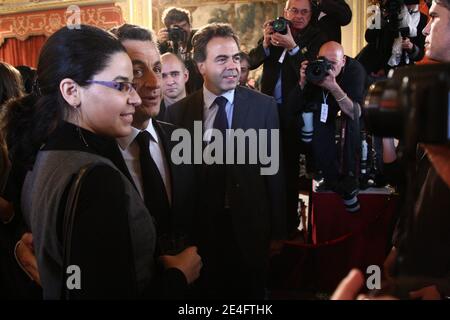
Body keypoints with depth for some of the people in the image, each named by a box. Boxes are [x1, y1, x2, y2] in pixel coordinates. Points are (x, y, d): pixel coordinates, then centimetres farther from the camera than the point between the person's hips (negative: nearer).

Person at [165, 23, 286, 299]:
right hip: (200, 228, 1)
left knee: (249, 295, 17)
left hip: (249, 227, 0)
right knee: (205, 292, 17)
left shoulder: (264, 106, -5)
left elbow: (275, 171, -2)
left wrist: (278, 231, 0)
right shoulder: (178, 112, -3)